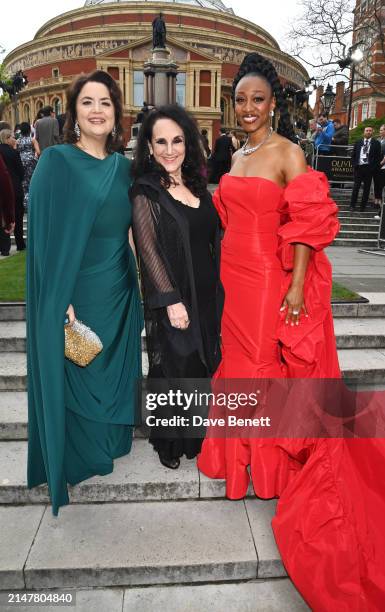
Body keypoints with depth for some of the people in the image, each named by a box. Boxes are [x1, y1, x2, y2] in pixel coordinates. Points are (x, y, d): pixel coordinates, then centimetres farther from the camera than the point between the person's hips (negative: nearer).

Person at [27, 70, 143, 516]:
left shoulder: (123, 167, 7)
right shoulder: (57, 161, -9)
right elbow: (46, 234, -14)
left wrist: (131, 280, 9)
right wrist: (61, 300, -19)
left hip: (118, 292, 6)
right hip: (76, 290, -5)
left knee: (114, 369, 17)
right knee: (74, 376, 9)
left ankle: (111, 441, 40)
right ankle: (74, 457, 31)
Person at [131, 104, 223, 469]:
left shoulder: (196, 185, 9)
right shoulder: (146, 192, -9)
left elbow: (212, 238, 12)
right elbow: (148, 249, -14)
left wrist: (217, 288, 9)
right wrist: (171, 300, -19)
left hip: (207, 294, 6)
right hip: (174, 298, -6)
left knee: (205, 363, 16)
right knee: (174, 367, 7)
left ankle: (197, 434, 36)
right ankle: (169, 441, 28)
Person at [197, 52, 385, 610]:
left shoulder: (288, 153, -8)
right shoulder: (237, 156, 14)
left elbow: (307, 223, -14)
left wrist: (297, 287, -20)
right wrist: (225, 276, 16)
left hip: (272, 280, -7)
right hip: (234, 276, 7)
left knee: (269, 366, 3)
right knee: (238, 356, 16)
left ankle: (273, 459, 26)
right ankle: (243, 449, 37)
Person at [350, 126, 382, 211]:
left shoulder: (376, 143, 3)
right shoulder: (358, 142, 10)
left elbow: (378, 156, 0)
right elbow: (353, 154, 13)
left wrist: (374, 167, -8)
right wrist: (354, 164, 1)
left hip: (369, 168, -1)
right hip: (358, 167, 1)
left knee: (366, 188, 3)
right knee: (356, 187, 1)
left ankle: (363, 206, 9)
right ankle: (352, 205, 8)